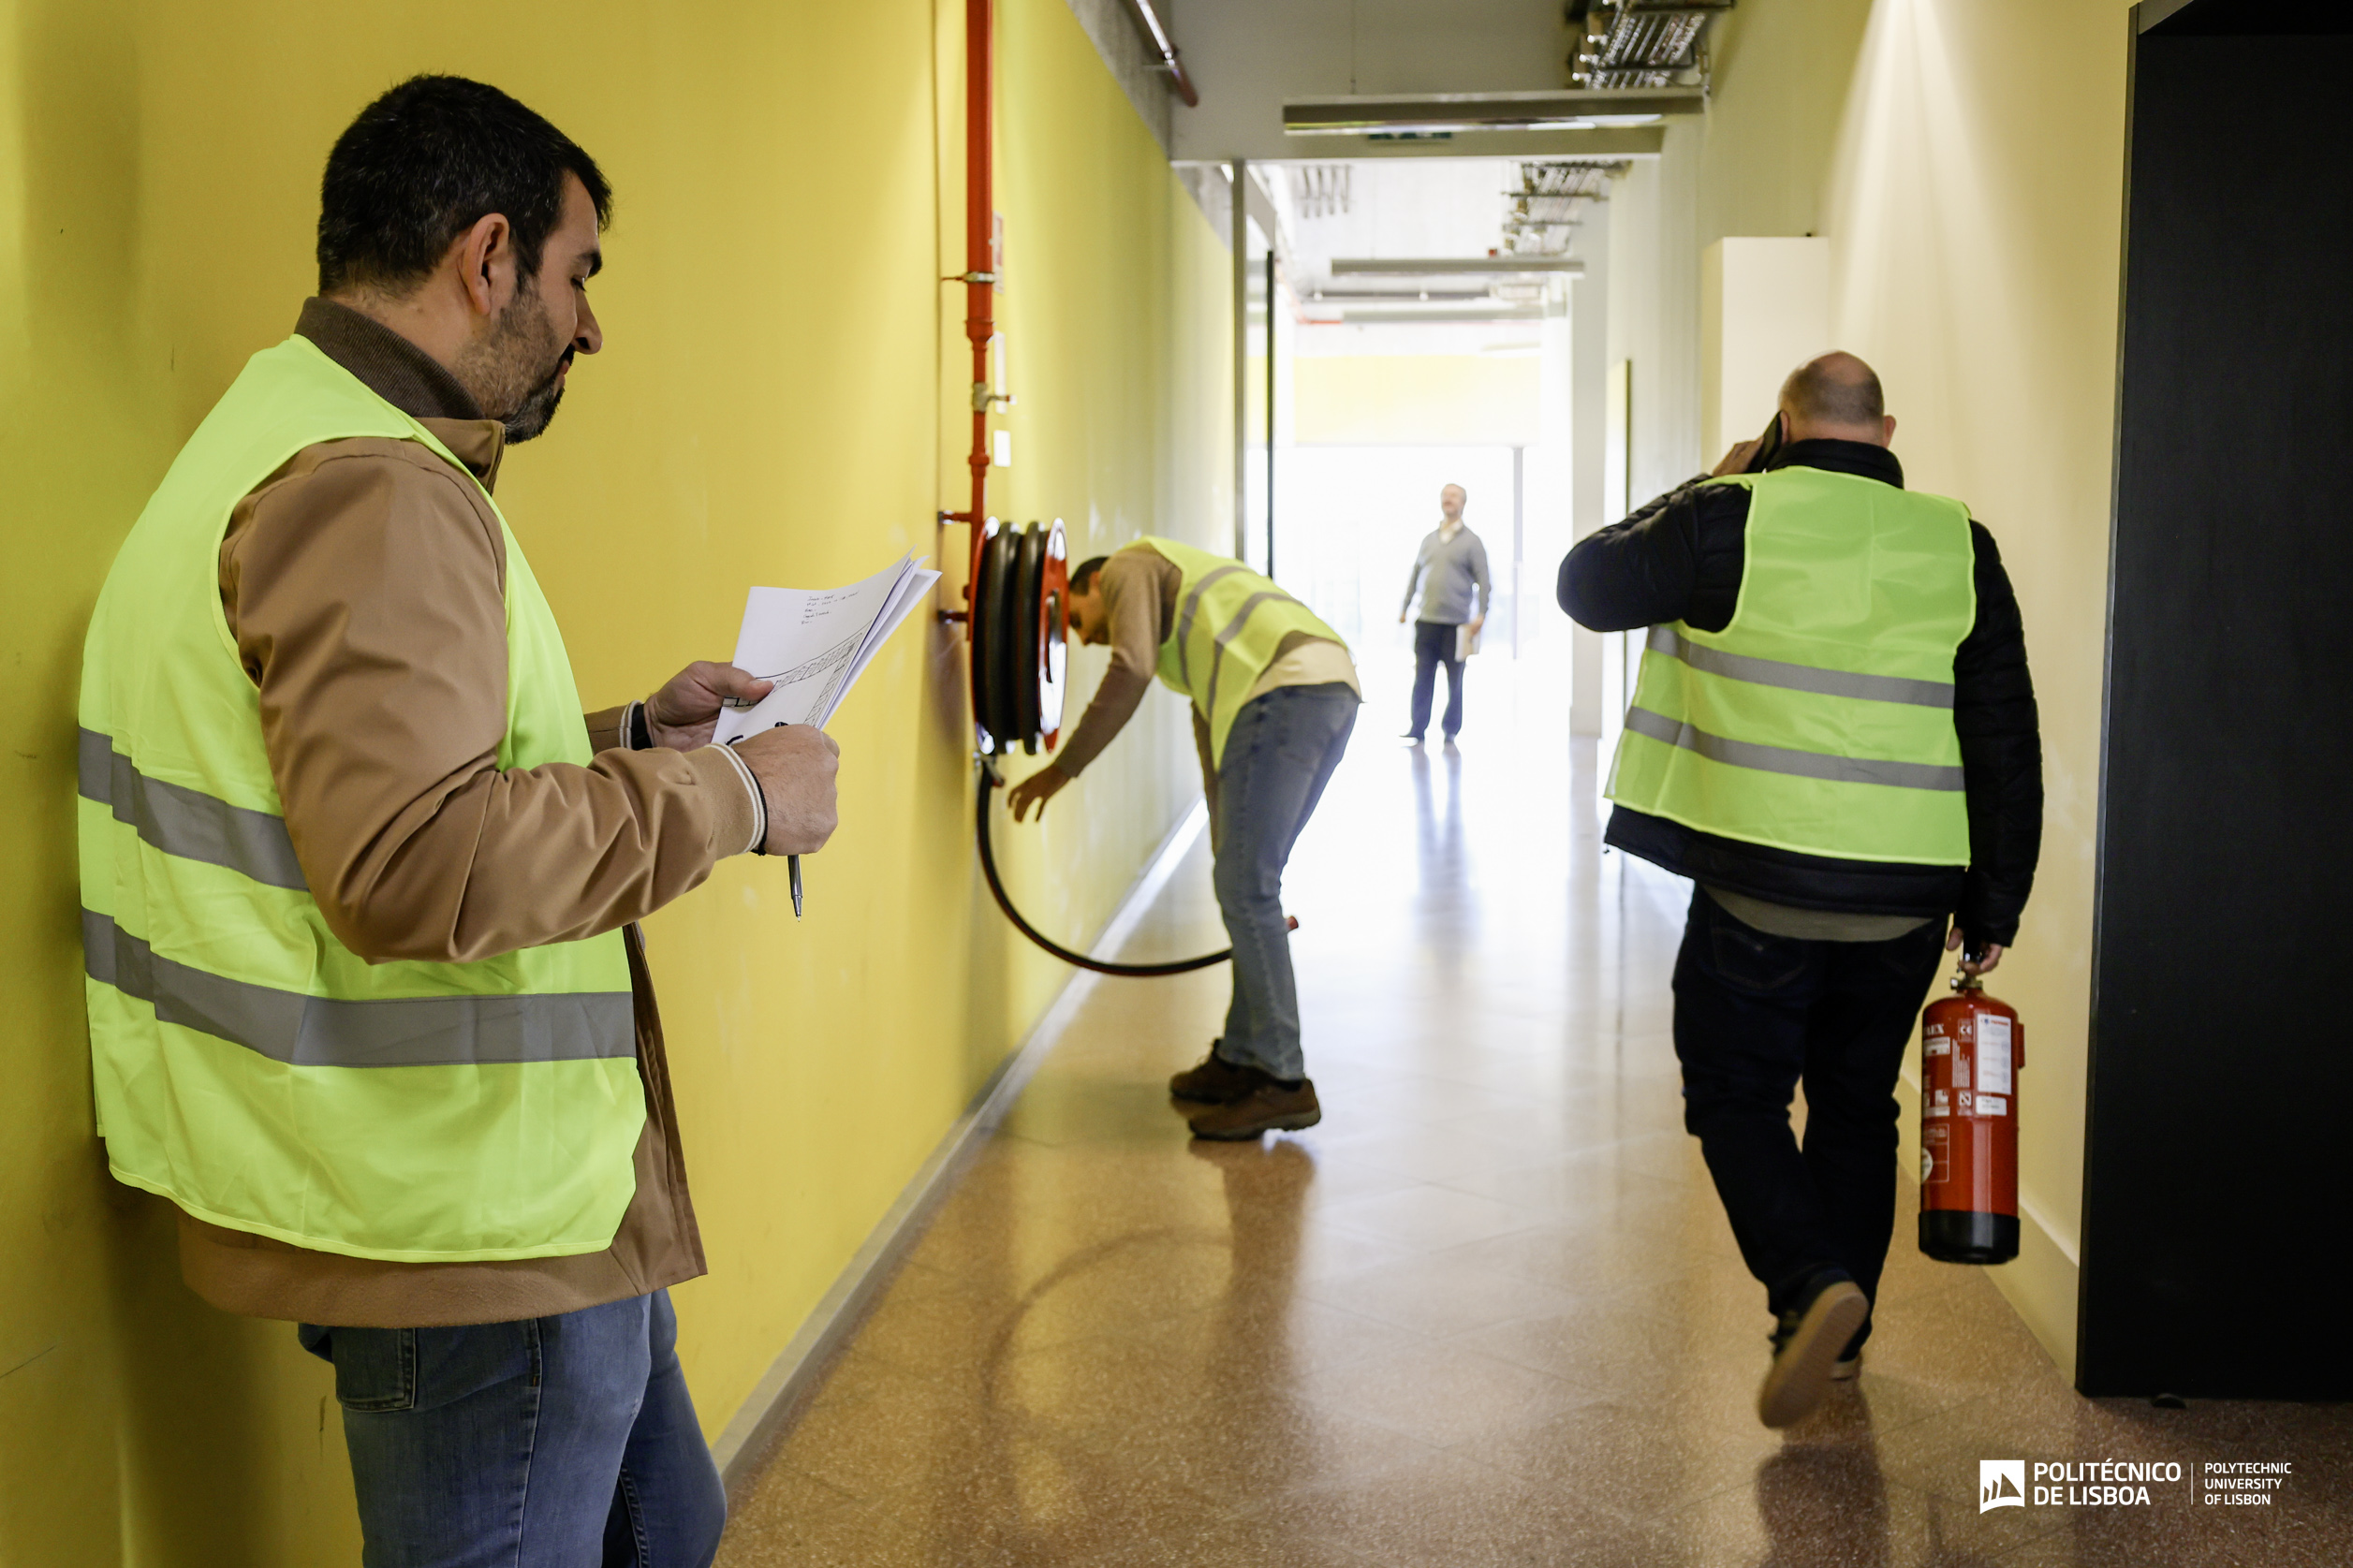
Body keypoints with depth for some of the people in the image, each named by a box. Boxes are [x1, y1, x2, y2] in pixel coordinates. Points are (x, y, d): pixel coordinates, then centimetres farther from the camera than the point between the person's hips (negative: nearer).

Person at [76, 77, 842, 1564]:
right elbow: (410, 864, -33)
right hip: (472, 1228, -11)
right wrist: (728, 798, -22)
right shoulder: (371, 493, -21)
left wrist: (631, 737, 18)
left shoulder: (299, 439, 16)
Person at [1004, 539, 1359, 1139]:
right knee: (1247, 884, 16)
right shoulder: (1185, 623, 37)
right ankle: (1240, 1058, 23)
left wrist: (1062, 768, -2)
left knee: (1246, 890, -6)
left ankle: (1283, 1083, -4)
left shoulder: (1128, 568, 12)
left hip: (1286, 688, -10)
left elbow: (1131, 670, -8)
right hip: (1337, 689, 10)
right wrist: (1227, 849, 39)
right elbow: (1215, 737, 38)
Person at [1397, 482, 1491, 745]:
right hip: (1426, 621, 3)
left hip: (1456, 623, -3)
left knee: (1454, 680, 3)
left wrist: (1481, 614, -12)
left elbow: (1483, 580, -2)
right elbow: (1415, 574, 21)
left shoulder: (1471, 541, 3)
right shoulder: (1429, 540, 15)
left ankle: (1451, 730, 13)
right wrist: (1405, 606, 14)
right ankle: (1418, 729, 4)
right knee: (1422, 677, 0)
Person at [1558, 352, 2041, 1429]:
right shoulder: (1959, 546, 3)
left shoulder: (1737, 520, -8)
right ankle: (1837, 1335, 27)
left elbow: (1587, 585, 6)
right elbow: (2006, 745, 4)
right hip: (1904, 899, 4)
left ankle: (1812, 1284, -11)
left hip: (1761, 887, -4)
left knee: (1734, 1098, 10)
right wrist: (1992, 907, 11)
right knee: (1855, 1106, 18)